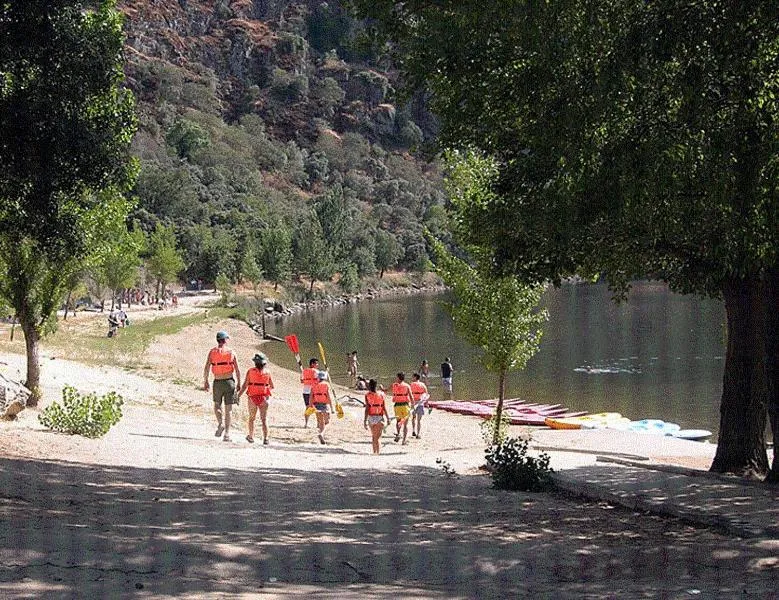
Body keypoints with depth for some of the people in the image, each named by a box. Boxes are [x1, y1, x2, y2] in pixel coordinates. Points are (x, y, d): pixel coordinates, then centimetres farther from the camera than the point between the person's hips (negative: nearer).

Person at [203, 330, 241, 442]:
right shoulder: (231, 352, 0)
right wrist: (238, 383, 10)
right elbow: (237, 370, 0)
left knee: (217, 405, 20)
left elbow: (206, 368, -4)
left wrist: (205, 381, 4)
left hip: (217, 382, 0)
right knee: (228, 409, 4)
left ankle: (220, 423, -4)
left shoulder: (212, 352, 0)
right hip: (229, 381, 0)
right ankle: (227, 433, -1)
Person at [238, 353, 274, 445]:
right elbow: (272, 386, 10)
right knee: (264, 419, 0)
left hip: (253, 398, 0)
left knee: (252, 418, 16)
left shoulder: (250, 371, -4)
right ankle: (265, 438, -12)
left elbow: (245, 385, -9)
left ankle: (251, 437, 22)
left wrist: (239, 395, -4)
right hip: (263, 398, 0)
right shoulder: (267, 373, 1)